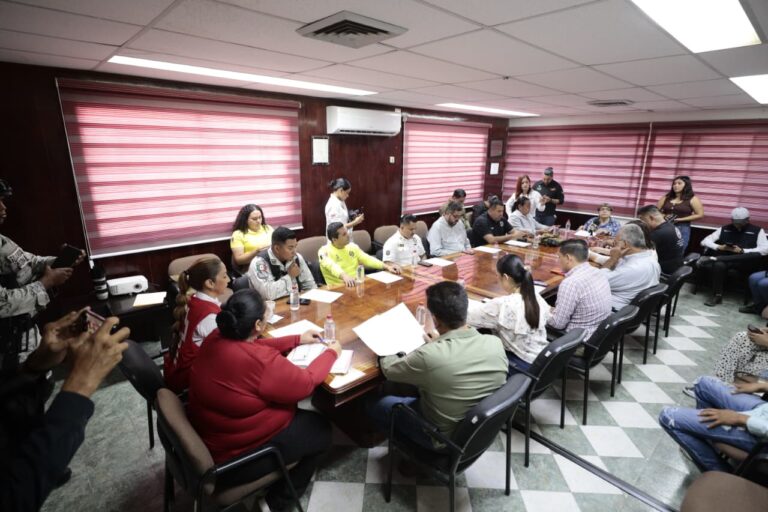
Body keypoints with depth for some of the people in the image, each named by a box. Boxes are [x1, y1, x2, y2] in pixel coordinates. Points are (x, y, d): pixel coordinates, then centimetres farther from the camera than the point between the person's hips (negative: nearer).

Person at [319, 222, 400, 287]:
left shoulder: (352, 246, 11)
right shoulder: (324, 251, -8)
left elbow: (367, 259, 8)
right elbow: (331, 266, -27)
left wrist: (386, 266, -6)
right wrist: (344, 276, -48)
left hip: (358, 283, 6)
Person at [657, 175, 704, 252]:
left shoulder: (692, 199, 1)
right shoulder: (666, 197, 9)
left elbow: (700, 215, -2)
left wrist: (680, 219, -10)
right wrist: (663, 216, -9)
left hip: (682, 229, -2)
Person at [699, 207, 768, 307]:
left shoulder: (757, 231, 11)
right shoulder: (724, 229, 15)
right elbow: (705, 241, 8)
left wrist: (742, 251, -15)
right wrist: (719, 247, -11)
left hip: (745, 263, 0)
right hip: (725, 260, 0)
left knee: (756, 255, -35)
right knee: (718, 265, -37)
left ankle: (714, 258, -41)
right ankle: (717, 295, -29)